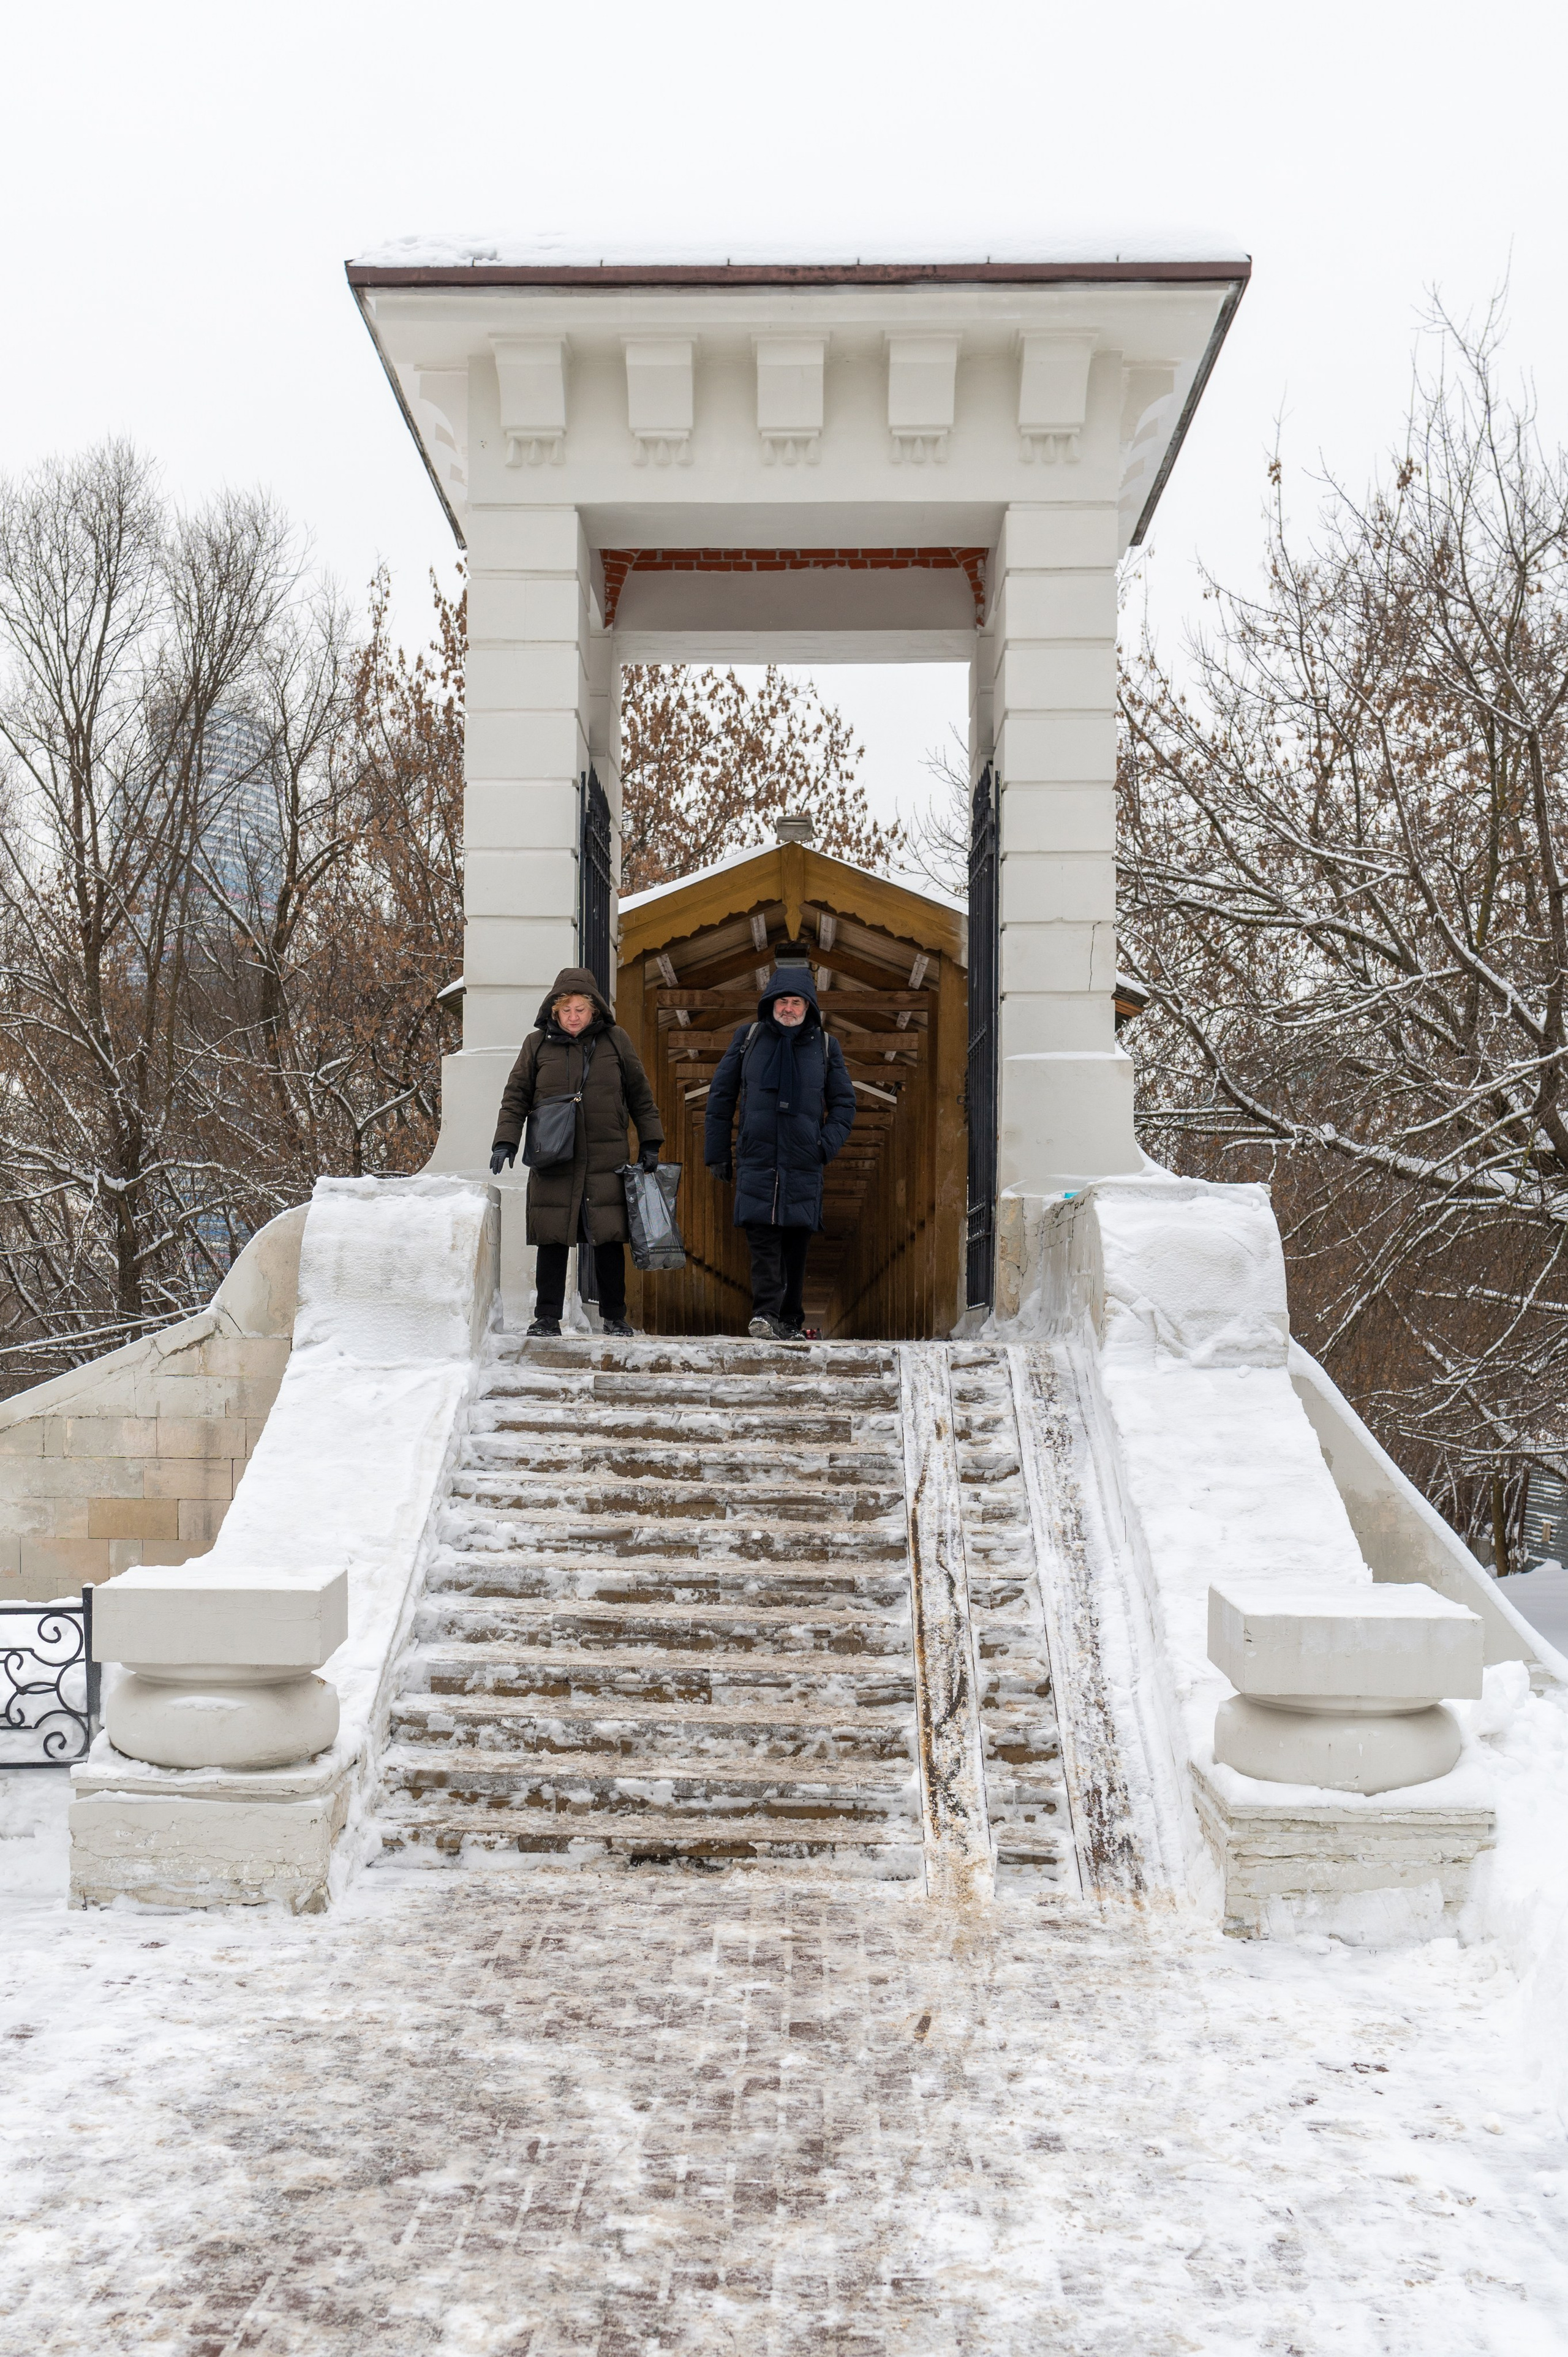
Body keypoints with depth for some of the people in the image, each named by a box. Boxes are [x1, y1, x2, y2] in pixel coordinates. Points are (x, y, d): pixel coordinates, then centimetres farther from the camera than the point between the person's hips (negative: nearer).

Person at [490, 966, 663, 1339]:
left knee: (610, 1240, 0)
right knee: (552, 1241, 1)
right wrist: (506, 1141, -2)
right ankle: (547, 1318, 10)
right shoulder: (537, 1044, 5)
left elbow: (640, 1095, 12)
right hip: (553, 1162, 0)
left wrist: (650, 1144, 10)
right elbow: (516, 1097, 9)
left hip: (606, 1162, 0)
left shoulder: (615, 1041, 5)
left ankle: (614, 1317, 12)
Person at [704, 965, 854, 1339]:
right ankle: (765, 1314, -18)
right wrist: (717, 1153, 8)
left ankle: (788, 1320, 12)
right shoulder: (747, 1039, 9)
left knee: (796, 1244, 3)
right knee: (762, 1238, -13)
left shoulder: (826, 1046, 10)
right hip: (755, 1161, -1)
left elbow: (844, 1103, 14)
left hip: (804, 1164, 1)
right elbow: (721, 1097, 13)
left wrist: (826, 1146, -1)